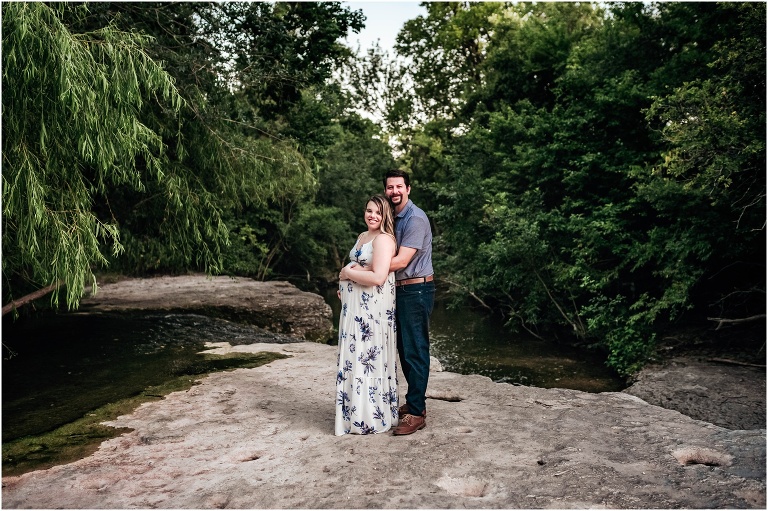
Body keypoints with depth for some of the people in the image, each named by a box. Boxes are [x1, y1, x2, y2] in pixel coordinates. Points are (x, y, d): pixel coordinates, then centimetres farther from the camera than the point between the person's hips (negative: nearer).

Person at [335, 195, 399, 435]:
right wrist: (345, 284, 11)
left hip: (373, 308, -10)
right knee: (355, 357, 14)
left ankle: (372, 418, 11)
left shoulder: (383, 239, -14)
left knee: (368, 357, -2)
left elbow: (378, 277, -25)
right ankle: (356, 412, 25)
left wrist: (348, 273, -12)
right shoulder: (362, 236, 16)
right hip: (356, 305, 10)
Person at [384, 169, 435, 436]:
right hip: (401, 291, 9)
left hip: (416, 291, -9)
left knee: (415, 351, -4)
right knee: (404, 349, 15)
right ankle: (414, 402, 28)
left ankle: (416, 413, 4)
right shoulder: (394, 219, 14)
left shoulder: (415, 218, -14)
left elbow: (401, 261, -21)